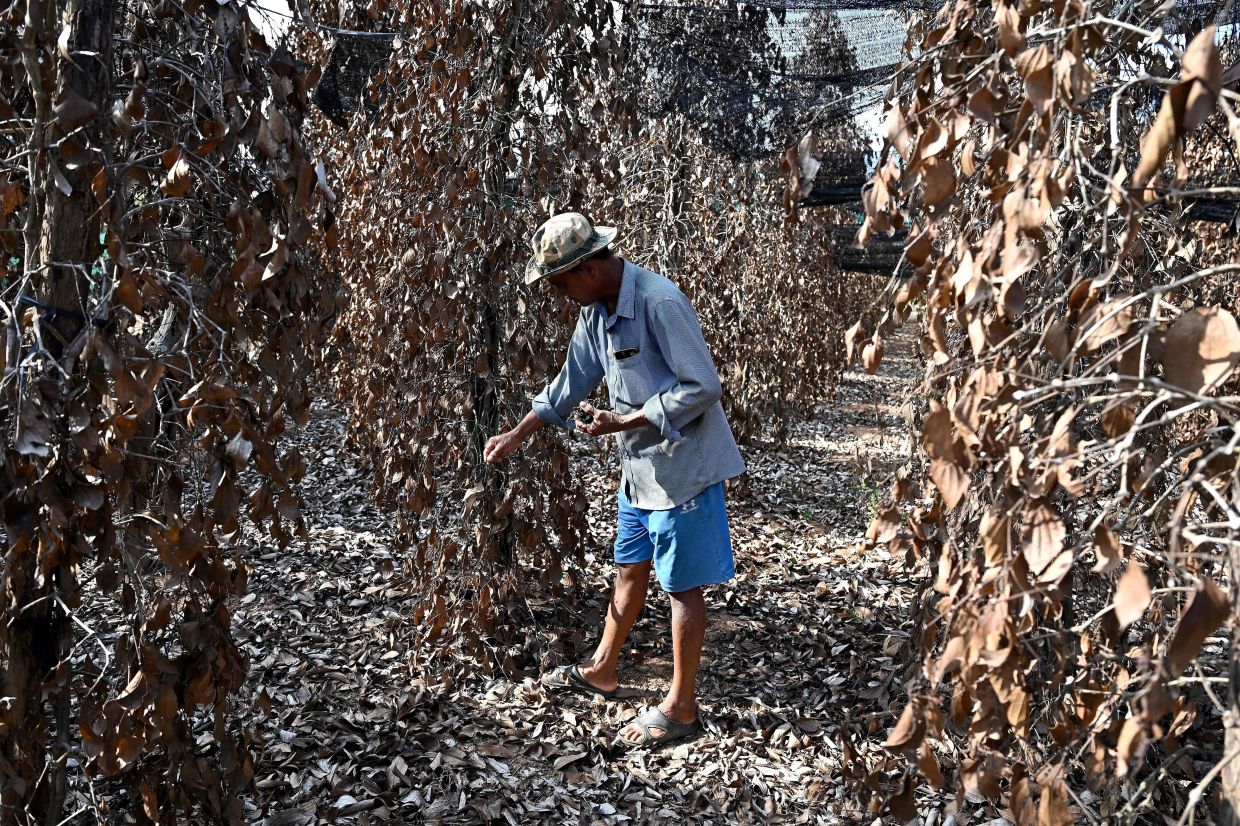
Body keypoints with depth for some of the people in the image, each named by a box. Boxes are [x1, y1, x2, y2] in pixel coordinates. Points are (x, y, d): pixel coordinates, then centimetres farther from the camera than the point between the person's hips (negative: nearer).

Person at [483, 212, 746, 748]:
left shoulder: (658, 303, -23)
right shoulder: (596, 311, 4)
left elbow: (702, 387, -24)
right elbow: (571, 382, 18)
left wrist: (620, 422, -22)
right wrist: (518, 435, 20)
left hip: (683, 467, -9)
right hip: (638, 467, 9)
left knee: (681, 585, 3)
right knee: (629, 569, 21)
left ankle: (680, 707, 16)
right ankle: (601, 671, 38)